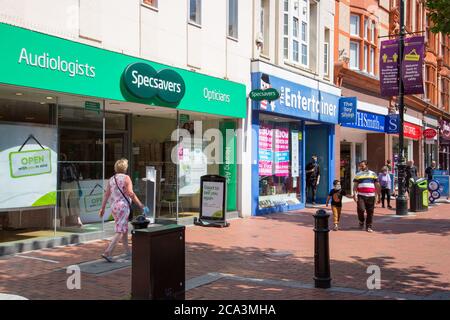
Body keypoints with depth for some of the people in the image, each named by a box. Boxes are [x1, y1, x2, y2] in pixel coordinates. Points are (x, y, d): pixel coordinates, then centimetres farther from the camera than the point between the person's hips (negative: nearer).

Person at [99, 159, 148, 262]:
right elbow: (131, 194, -15)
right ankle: (107, 252, -18)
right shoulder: (126, 178, -9)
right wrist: (141, 205, -12)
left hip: (114, 207, 7)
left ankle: (127, 251, 30)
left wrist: (102, 208, 9)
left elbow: (106, 194, 6)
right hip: (123, 206, -7)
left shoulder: (111, 179, 9)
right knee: (120, 231, -7)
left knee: (125, 229, 20)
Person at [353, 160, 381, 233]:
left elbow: (377, 185, 13)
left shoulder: (373, 174, 12)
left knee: (370, 212, 2)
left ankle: (368, 227, 14)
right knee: (361, 209, -17)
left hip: (371, 196, 1)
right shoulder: (358, 175, 10)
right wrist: (355, 194, -10)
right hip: (361, 196, -1)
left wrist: (378, 196, 9)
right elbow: (355, 185, 5)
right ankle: (361, 222, 10)